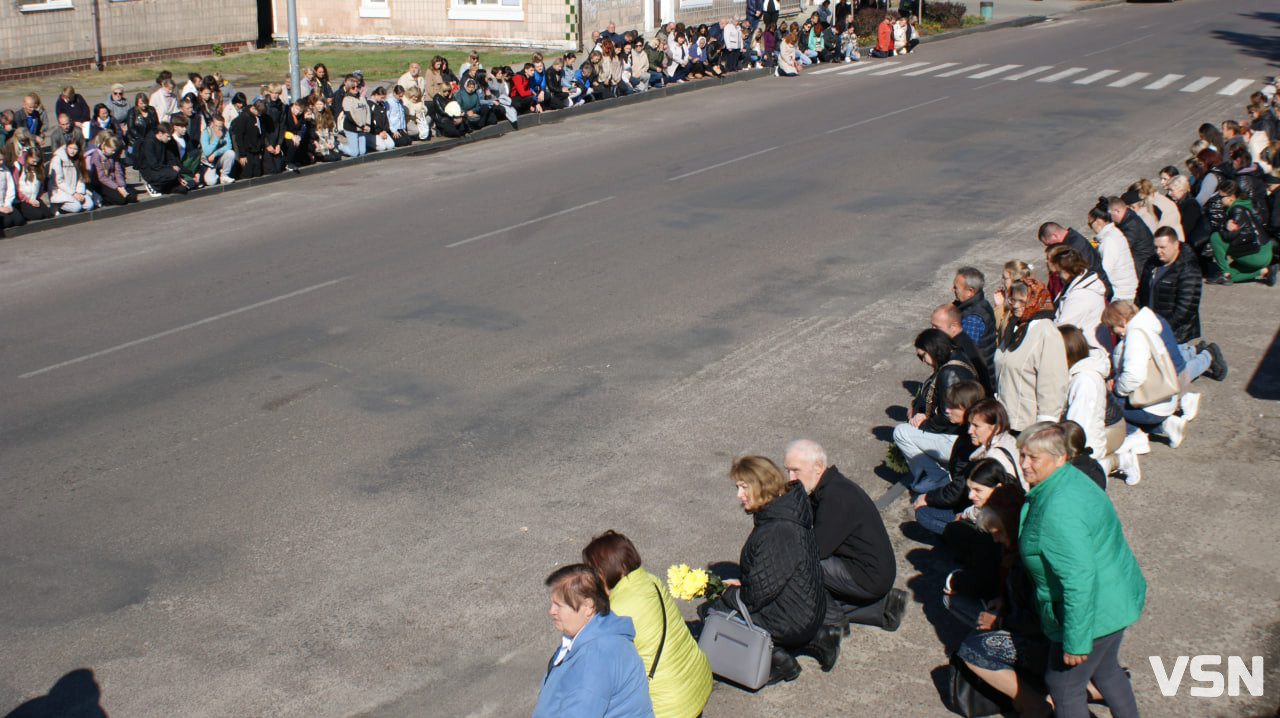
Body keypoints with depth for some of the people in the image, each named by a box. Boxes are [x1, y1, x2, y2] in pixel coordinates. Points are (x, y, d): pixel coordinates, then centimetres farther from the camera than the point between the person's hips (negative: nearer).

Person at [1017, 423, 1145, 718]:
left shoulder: (1058, 511, -31)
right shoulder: (1070, 478, 2)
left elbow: (1080, 577, -32)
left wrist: (1075, 641, -26)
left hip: (1092, 611, -10)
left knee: (1063, 686, 8)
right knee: (1105, 669, 30)